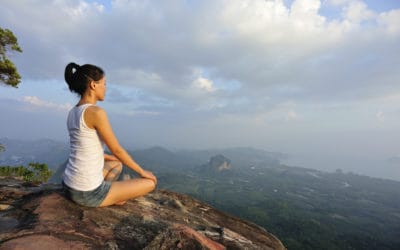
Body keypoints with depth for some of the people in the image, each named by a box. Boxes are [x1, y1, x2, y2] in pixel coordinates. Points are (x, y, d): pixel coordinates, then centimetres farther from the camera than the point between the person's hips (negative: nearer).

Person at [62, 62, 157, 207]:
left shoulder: (73, 112, 7)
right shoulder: (96, 112, -21)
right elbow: (117, 150, -15)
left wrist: (114, 158, 27)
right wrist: (142, 172, -1)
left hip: (71, 186, 9)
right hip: (87, 192, -8)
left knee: (116, 164, 34)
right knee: (150, 183, 2)